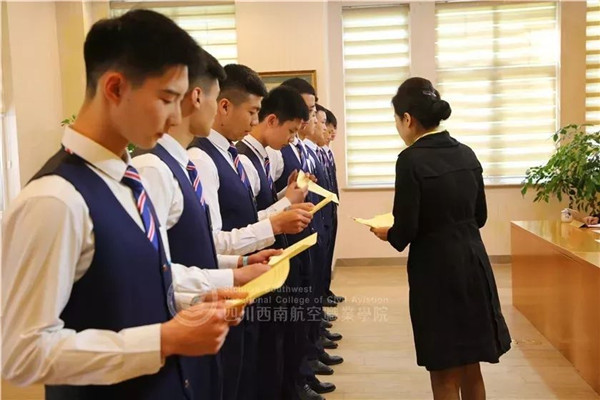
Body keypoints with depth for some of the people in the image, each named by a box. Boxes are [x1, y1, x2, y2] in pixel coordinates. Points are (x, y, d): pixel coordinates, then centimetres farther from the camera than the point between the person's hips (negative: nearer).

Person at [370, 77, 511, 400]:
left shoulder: (412, 160, -15)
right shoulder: (467, 154, 5)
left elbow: (405, 231, -15)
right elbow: (479, 216, 12)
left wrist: (387, 234, 5)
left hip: (437, 270, -7)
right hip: (474, 264, 7)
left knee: (445, 374, 10)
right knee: (470, 367, 21)